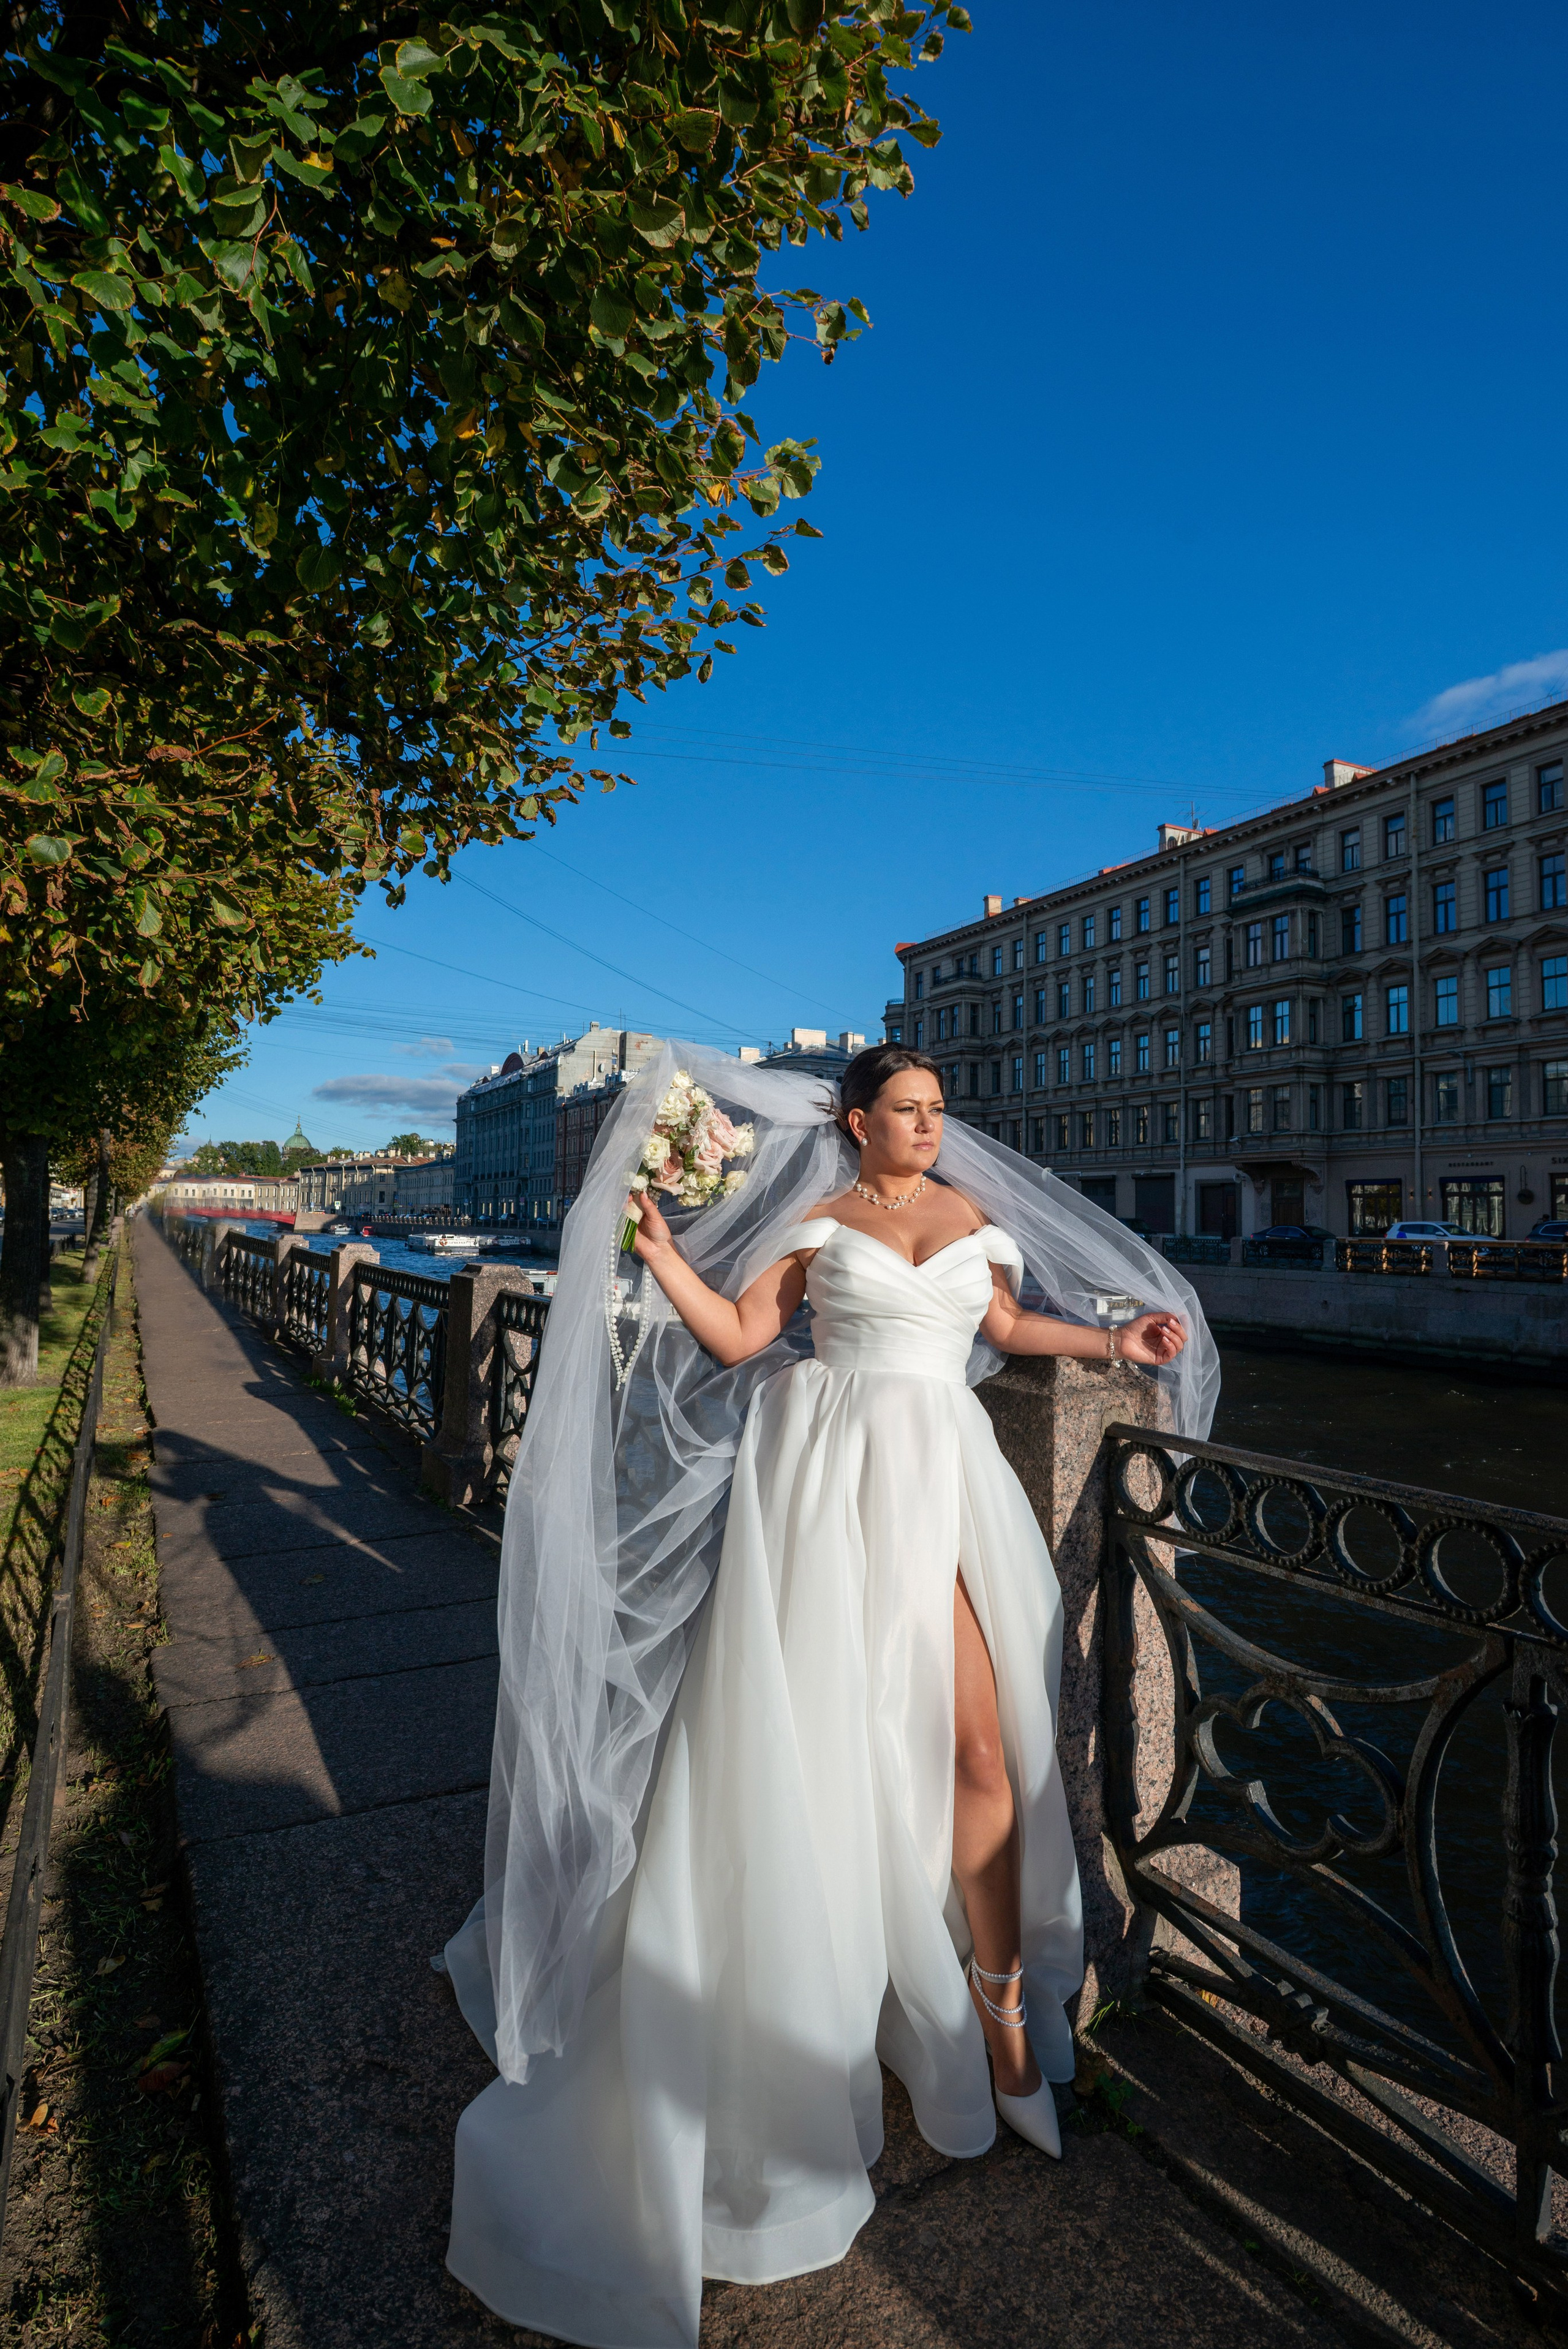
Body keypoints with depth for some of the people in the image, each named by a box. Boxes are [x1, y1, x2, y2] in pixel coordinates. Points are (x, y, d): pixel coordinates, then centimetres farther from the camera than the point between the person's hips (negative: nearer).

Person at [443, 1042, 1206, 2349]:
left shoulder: (967, 1207, 14)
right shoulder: (816, 1220, 4)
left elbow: (1004, 1324, 20)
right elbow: (734, 1335, 0)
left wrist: (1116, 1344, 17)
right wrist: (659, 1251, -10)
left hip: (937, 1471, 3)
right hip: (826, 1470, -2)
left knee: (976, 1739, -2)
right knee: (815, 1724, 2)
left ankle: (999, 1998, 16)